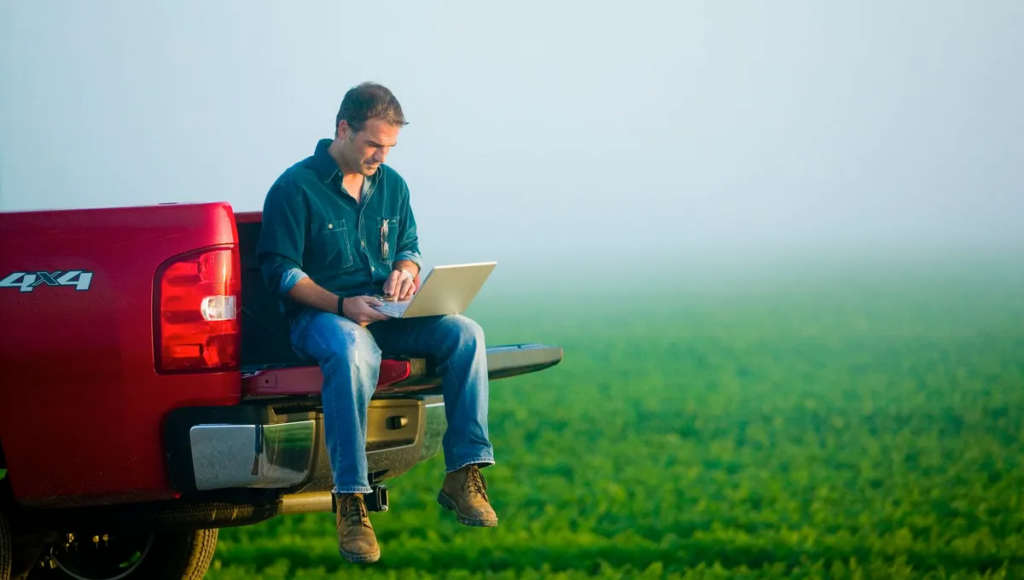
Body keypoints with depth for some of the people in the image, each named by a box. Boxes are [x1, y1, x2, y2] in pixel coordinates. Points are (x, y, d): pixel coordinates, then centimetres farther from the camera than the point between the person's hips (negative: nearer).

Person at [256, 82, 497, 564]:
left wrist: (406, 271, -4)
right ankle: (350, 502, -42)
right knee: (352, 351, -42)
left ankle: (463, 474, -19)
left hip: (384, 315, 6)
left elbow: (409, 247, 22)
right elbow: (281, 271, -10)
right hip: (320, 315, -6)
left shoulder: (392, 185, 13)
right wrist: (342, 305, -22)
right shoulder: (296, 188, -6)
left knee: (464, 334, -20)